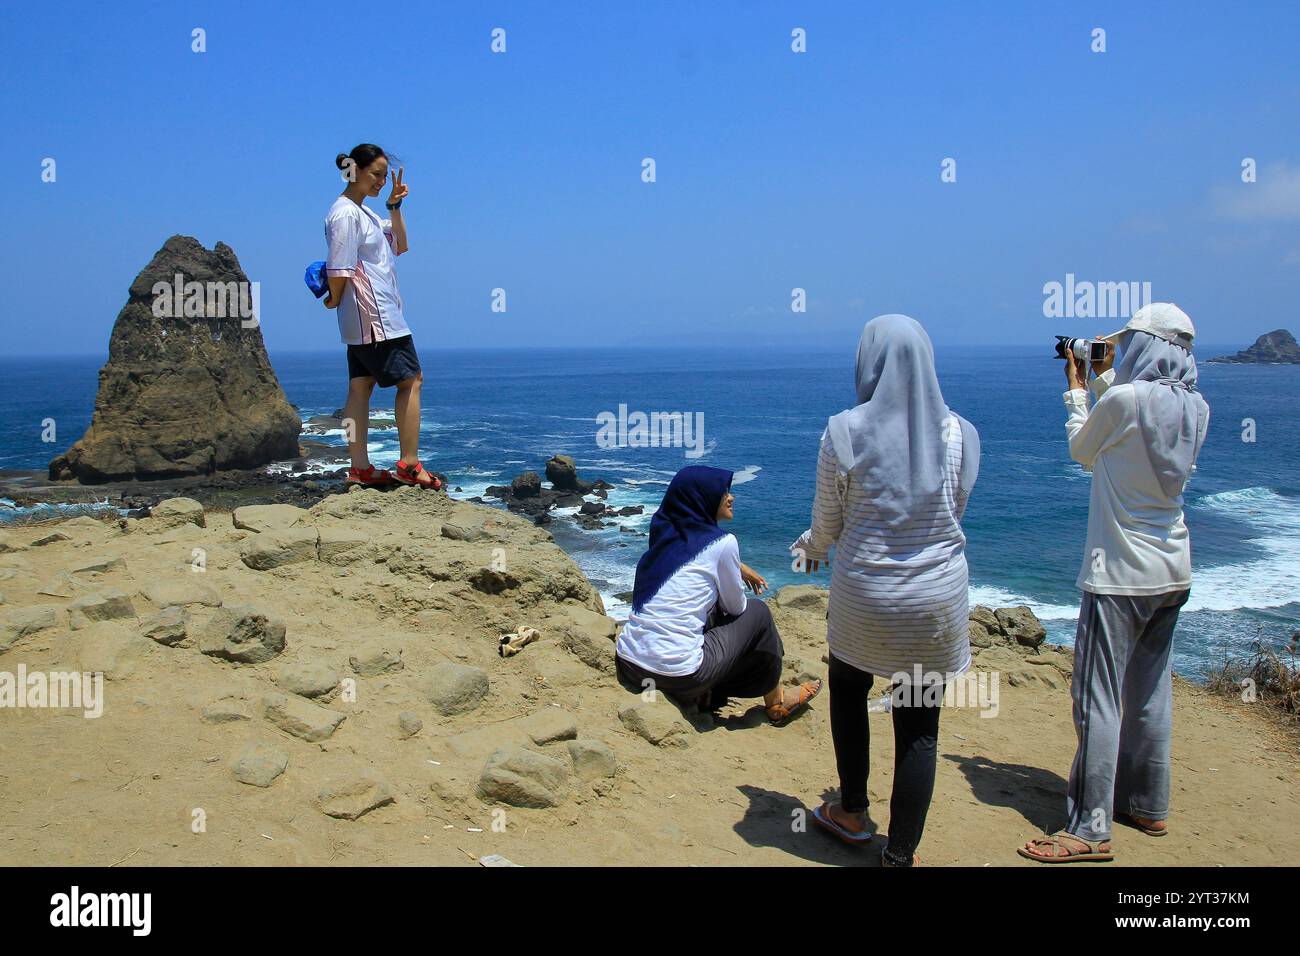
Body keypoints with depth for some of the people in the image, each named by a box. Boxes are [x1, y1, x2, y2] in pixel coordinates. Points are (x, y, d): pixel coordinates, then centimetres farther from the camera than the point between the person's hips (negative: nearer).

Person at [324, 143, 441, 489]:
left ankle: (360, 468, 8)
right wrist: (335, 301, -3)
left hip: (365, 320, 10)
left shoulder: (363, 212, 18)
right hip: (374, 316, -10)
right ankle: (409, 464, -6)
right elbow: (339, 269, -18)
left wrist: (394, 207, 11)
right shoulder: (345, 214, -14)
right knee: (411, 380, -6)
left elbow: (399, 246, 21)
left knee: (361, 386, 6)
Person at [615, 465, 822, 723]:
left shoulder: (664, 533, 10)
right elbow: (736, 607, 6)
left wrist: (737, 568, 37)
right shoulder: (722, 543, -8)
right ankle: (776, 702, 29)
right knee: (757, 612, 13)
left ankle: (703, 694, 23)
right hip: (679, 676, -7)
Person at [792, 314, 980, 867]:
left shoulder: (845, 433, -12)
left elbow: (827, 522, -1)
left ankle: (852, 814, 38)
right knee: (919, 727, 10)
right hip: (937, 598, 1)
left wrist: (812, 547, 22)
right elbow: (952, 515, 8)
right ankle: (900, 854, 19)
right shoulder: (958, 434, -5)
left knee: (848, 688, 26)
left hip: (863, 596, -1)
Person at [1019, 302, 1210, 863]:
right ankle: (1148, 805, 29)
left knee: (1096, 695, -4)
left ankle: (1090, 829, 0)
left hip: (1121, 573, -8)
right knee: (1149, 691, 17)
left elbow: (1082, 452, 1)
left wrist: (1077, 390, 15)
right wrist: (1104, 377, 26)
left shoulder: (1124, 399, -17)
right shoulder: (1194, 408, 4)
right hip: (1172, 571, 8)